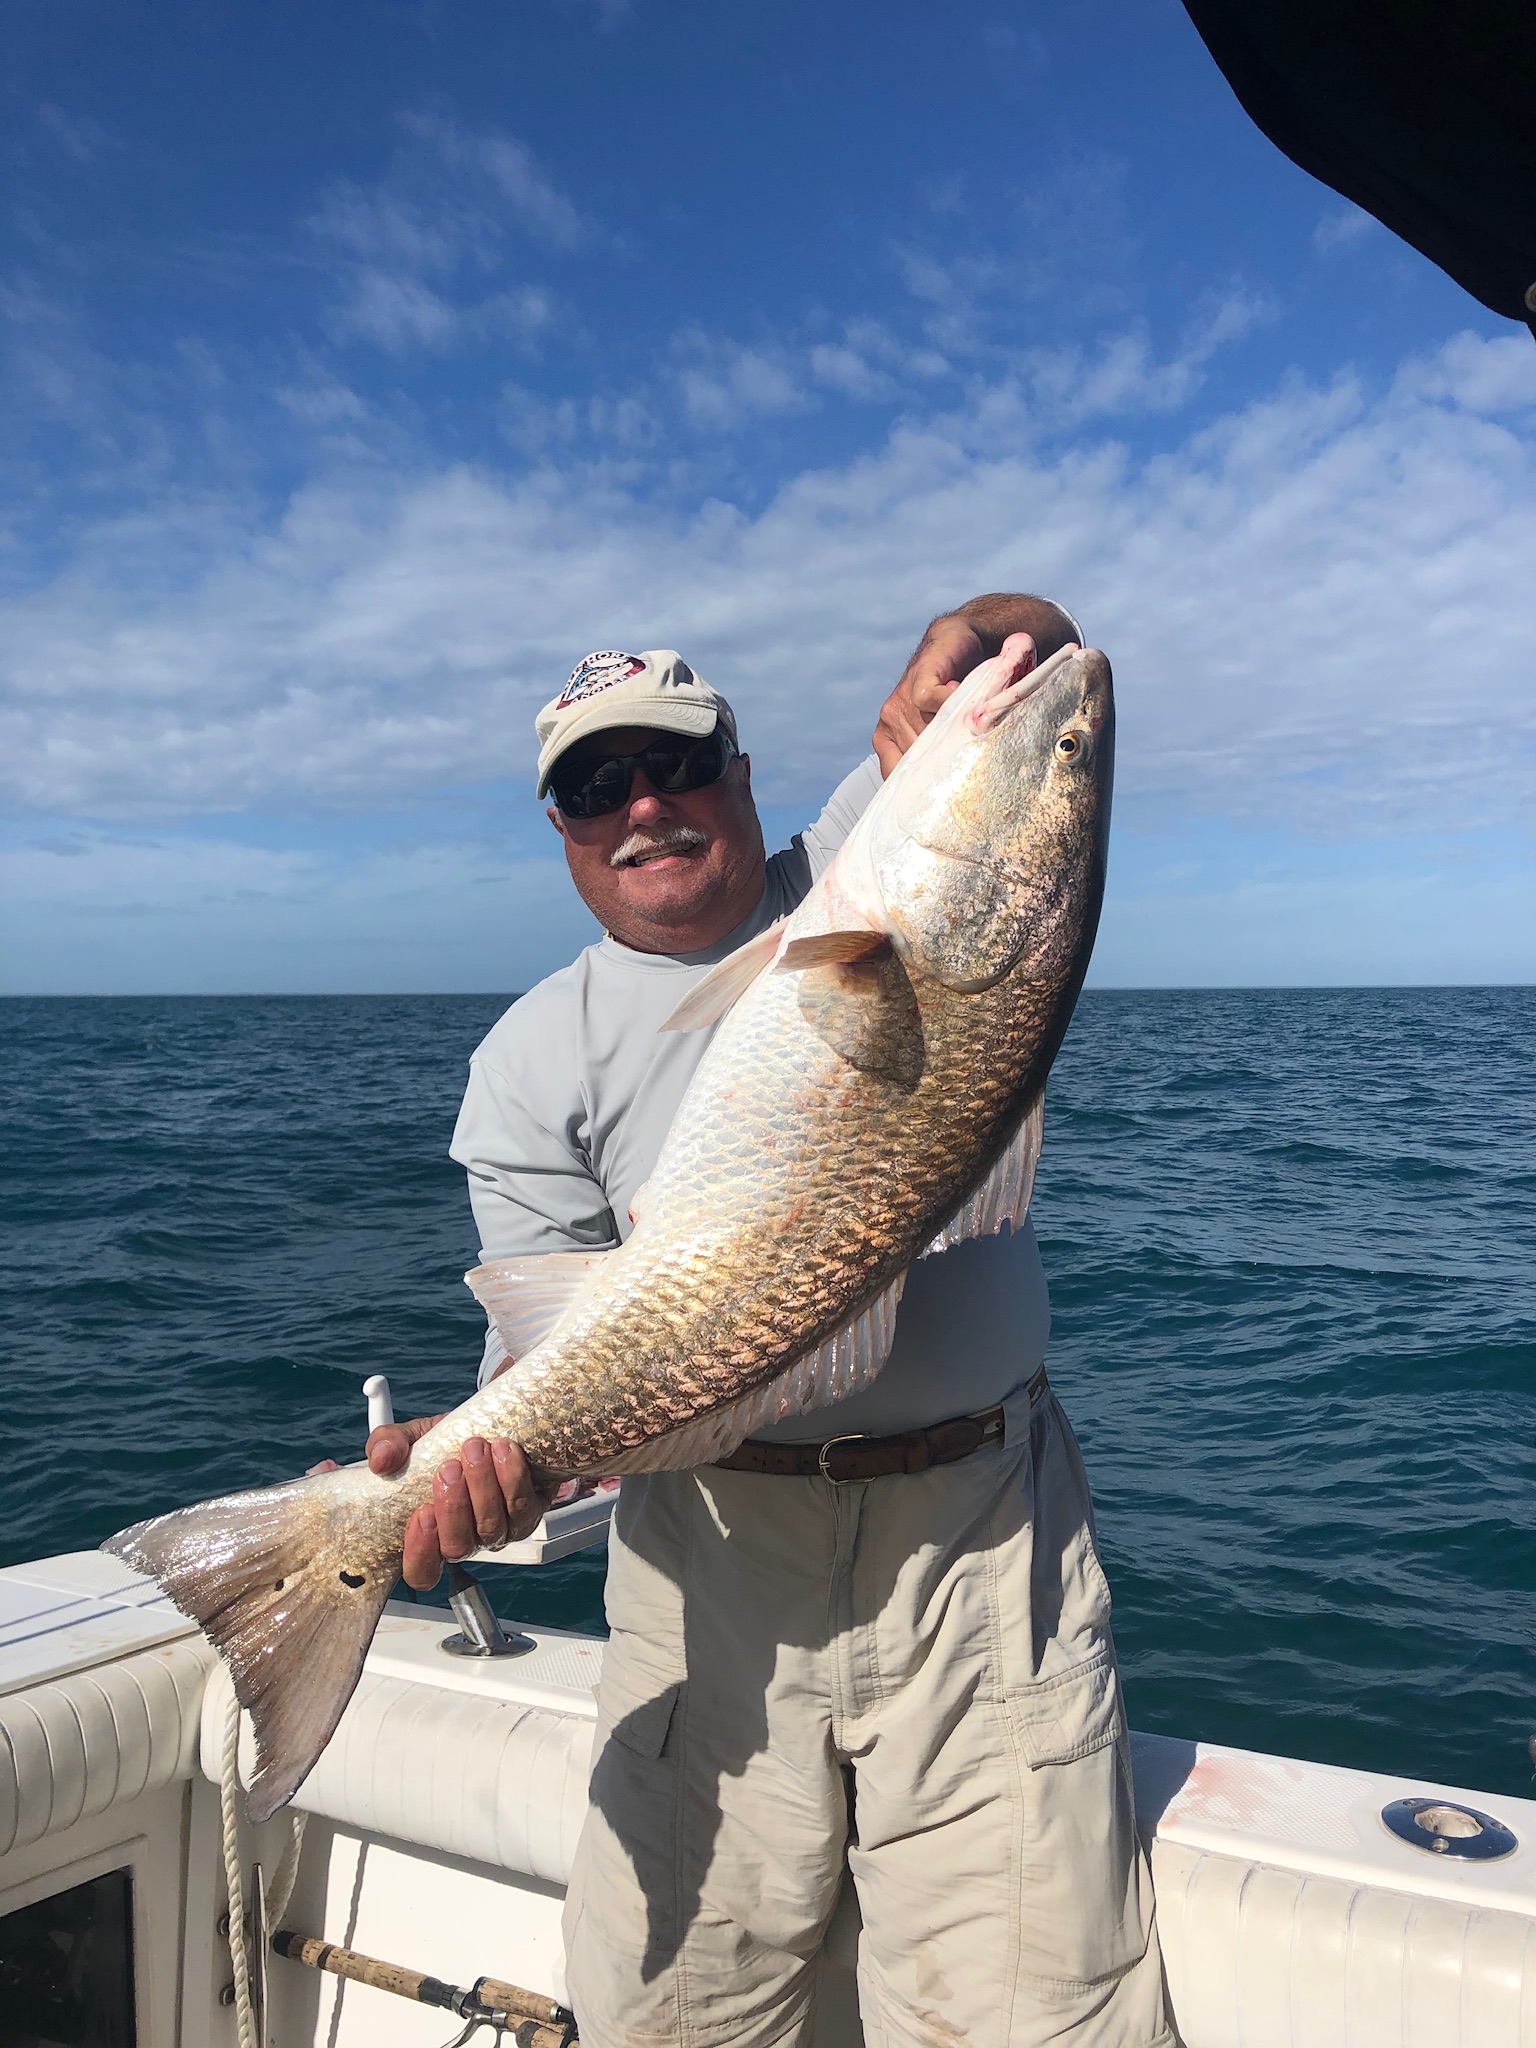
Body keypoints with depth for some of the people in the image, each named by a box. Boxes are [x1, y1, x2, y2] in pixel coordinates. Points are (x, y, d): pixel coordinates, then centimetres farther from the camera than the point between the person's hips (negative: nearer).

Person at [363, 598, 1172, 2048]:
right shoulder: (537, 1055, 5)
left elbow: (1035, 635, 8)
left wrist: (949, 655, -14)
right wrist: (489, 1443, -23)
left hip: (983, 1537, 0)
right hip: (716, 1557, 1)